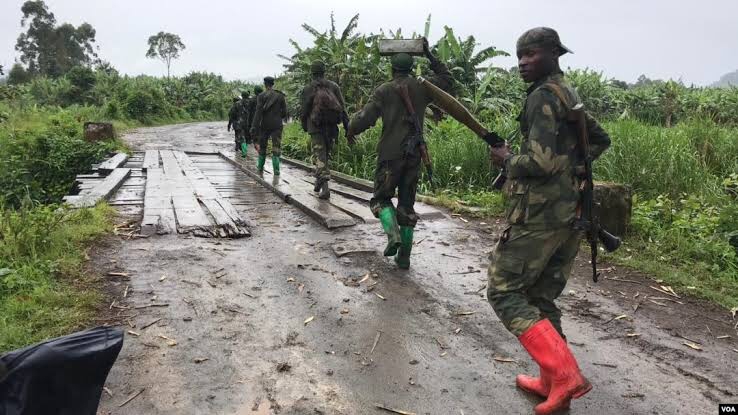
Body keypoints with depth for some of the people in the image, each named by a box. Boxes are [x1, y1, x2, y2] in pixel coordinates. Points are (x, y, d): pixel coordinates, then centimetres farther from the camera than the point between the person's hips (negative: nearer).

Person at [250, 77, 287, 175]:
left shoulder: (261, 96, -4)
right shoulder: (280, 96, 2)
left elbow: (258, 112, -11)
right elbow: (284, 113, 2)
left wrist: (254, 127, -12)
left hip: (264, 125, 0)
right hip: (277, 125, 0)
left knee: (262, 146, 15)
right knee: (276, 148, -1)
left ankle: (260, 167, 27)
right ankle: (276, 170, -11)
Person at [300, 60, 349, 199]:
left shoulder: (308, 89, -3)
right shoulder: (334, 86, 4)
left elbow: (303, 110, -1)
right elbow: (342, 108, -1)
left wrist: (304, 125, 17)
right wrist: (347, 127, 0)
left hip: (316, 126, -3)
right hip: (331, 126, 3)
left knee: (320, 156, -3)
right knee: (325, 154, 19)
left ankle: (325, 187, -13)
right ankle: (320, 181, 29)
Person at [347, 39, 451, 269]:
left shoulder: (384, 91, -4)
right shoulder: (422, 89, 6)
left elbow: (365, 117, -9)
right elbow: (446, 79, 24)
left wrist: (351, 132, 9)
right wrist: (429, 56, 24)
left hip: (390, 154, -3)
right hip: (414, 154, 3)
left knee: (381, 198, 12)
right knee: (407, 204, 11)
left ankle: (393, 235, -15)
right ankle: (404, 256, 11)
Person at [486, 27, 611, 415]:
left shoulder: (544, 96, -12)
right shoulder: (571, 95, 18)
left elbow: (541, 161, -22)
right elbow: (600, 140, 30)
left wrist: (506, 159, -5)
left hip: (539, 214, -9)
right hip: (570, 213, 9)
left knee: (504, 292, -1)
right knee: (541, 297, 16)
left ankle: (564, 373, -8)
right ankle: (553, 383, 23)